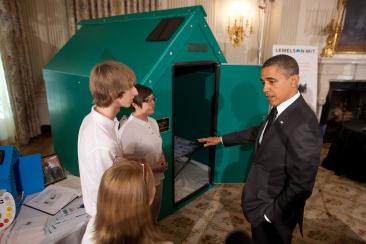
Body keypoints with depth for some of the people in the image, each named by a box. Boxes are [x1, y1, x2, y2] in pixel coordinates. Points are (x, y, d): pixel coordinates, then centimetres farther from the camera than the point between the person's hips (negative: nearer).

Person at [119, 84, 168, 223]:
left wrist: (163, 160, -7)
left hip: (158, 178, 7)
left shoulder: (153, 122, -1)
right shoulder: (127, 130, -25)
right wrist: (151, 168, -22)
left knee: (155, 212, 28)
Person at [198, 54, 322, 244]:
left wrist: (271, 214, -17)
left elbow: (301, 185, -29)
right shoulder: (279, 109, -4)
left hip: (274, 214, -7)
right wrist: (222, 139, 19)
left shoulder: (302, 124, -32)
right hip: (262, 200, 8)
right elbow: (258, 132, 13)